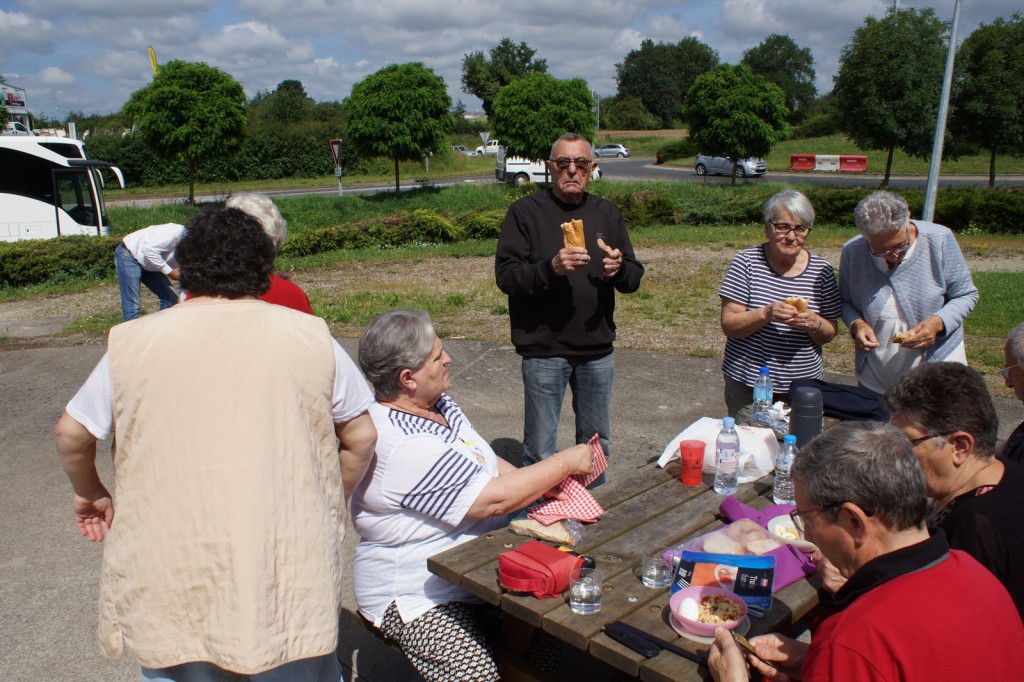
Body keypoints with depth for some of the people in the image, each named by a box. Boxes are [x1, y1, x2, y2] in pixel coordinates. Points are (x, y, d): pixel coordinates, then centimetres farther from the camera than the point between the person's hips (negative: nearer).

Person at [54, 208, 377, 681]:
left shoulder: (131, 342, 2)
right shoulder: (311, 337, 1)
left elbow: (71, 433, 10)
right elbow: (361, 437, 6)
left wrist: (90, 494, 28)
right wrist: (327, 506, 19)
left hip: (169, 580, 1)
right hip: (288, 579, 0)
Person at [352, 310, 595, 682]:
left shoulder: (439, 404, 4)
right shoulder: (402, 445, -26)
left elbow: (488, 464, 11)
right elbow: (494, 499, -24)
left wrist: (543, 487, -6)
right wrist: (566, 462, -14)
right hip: (419, 596, -8)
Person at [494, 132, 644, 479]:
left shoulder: (607, 213, 8)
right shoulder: (525, 211, -4)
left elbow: (634, 278, 7)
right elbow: (505, 275, -12)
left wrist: (618, 268, -16)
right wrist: (550, 267, -29)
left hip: (598, 350, 4)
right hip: (544, 350, -4)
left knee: (596, 444, 18)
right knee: (540, 450, 5)